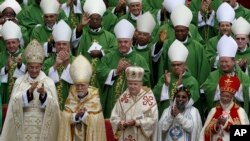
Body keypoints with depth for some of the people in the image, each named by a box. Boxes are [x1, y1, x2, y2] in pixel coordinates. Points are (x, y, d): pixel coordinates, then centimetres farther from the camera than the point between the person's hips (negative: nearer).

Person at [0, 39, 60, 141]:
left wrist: (44, 94, -26)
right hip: (24, 128, 0)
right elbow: (15, 104, -10)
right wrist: (29, 92, -24)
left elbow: (52, 107, -9)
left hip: (42, 128, 0)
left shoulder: (49, 82, 1)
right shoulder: (19, 81, 3)